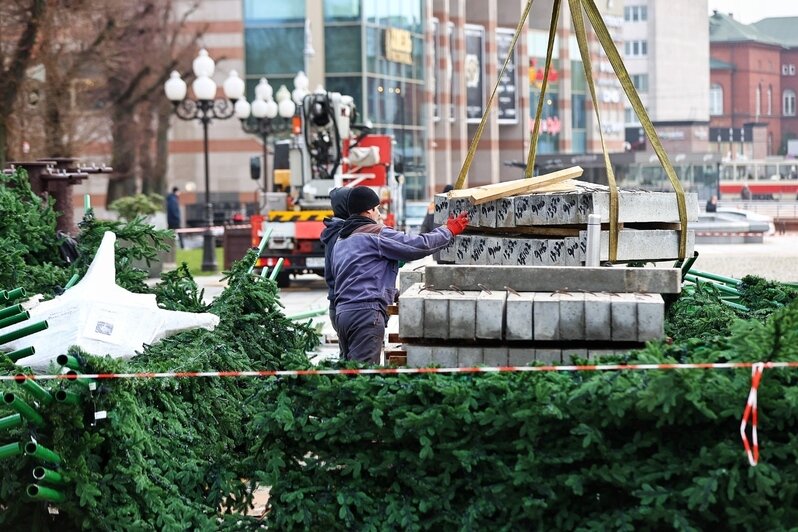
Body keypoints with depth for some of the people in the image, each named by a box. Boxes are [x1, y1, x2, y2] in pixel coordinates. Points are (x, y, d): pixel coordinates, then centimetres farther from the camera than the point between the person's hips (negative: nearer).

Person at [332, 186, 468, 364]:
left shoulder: (341, 241, 22)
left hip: (342, 311, 9)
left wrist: (393, 293, 30)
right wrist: (449, 230, 9)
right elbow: (420, 245, -5)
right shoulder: (376, 234, -4)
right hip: (366, 311, -9)